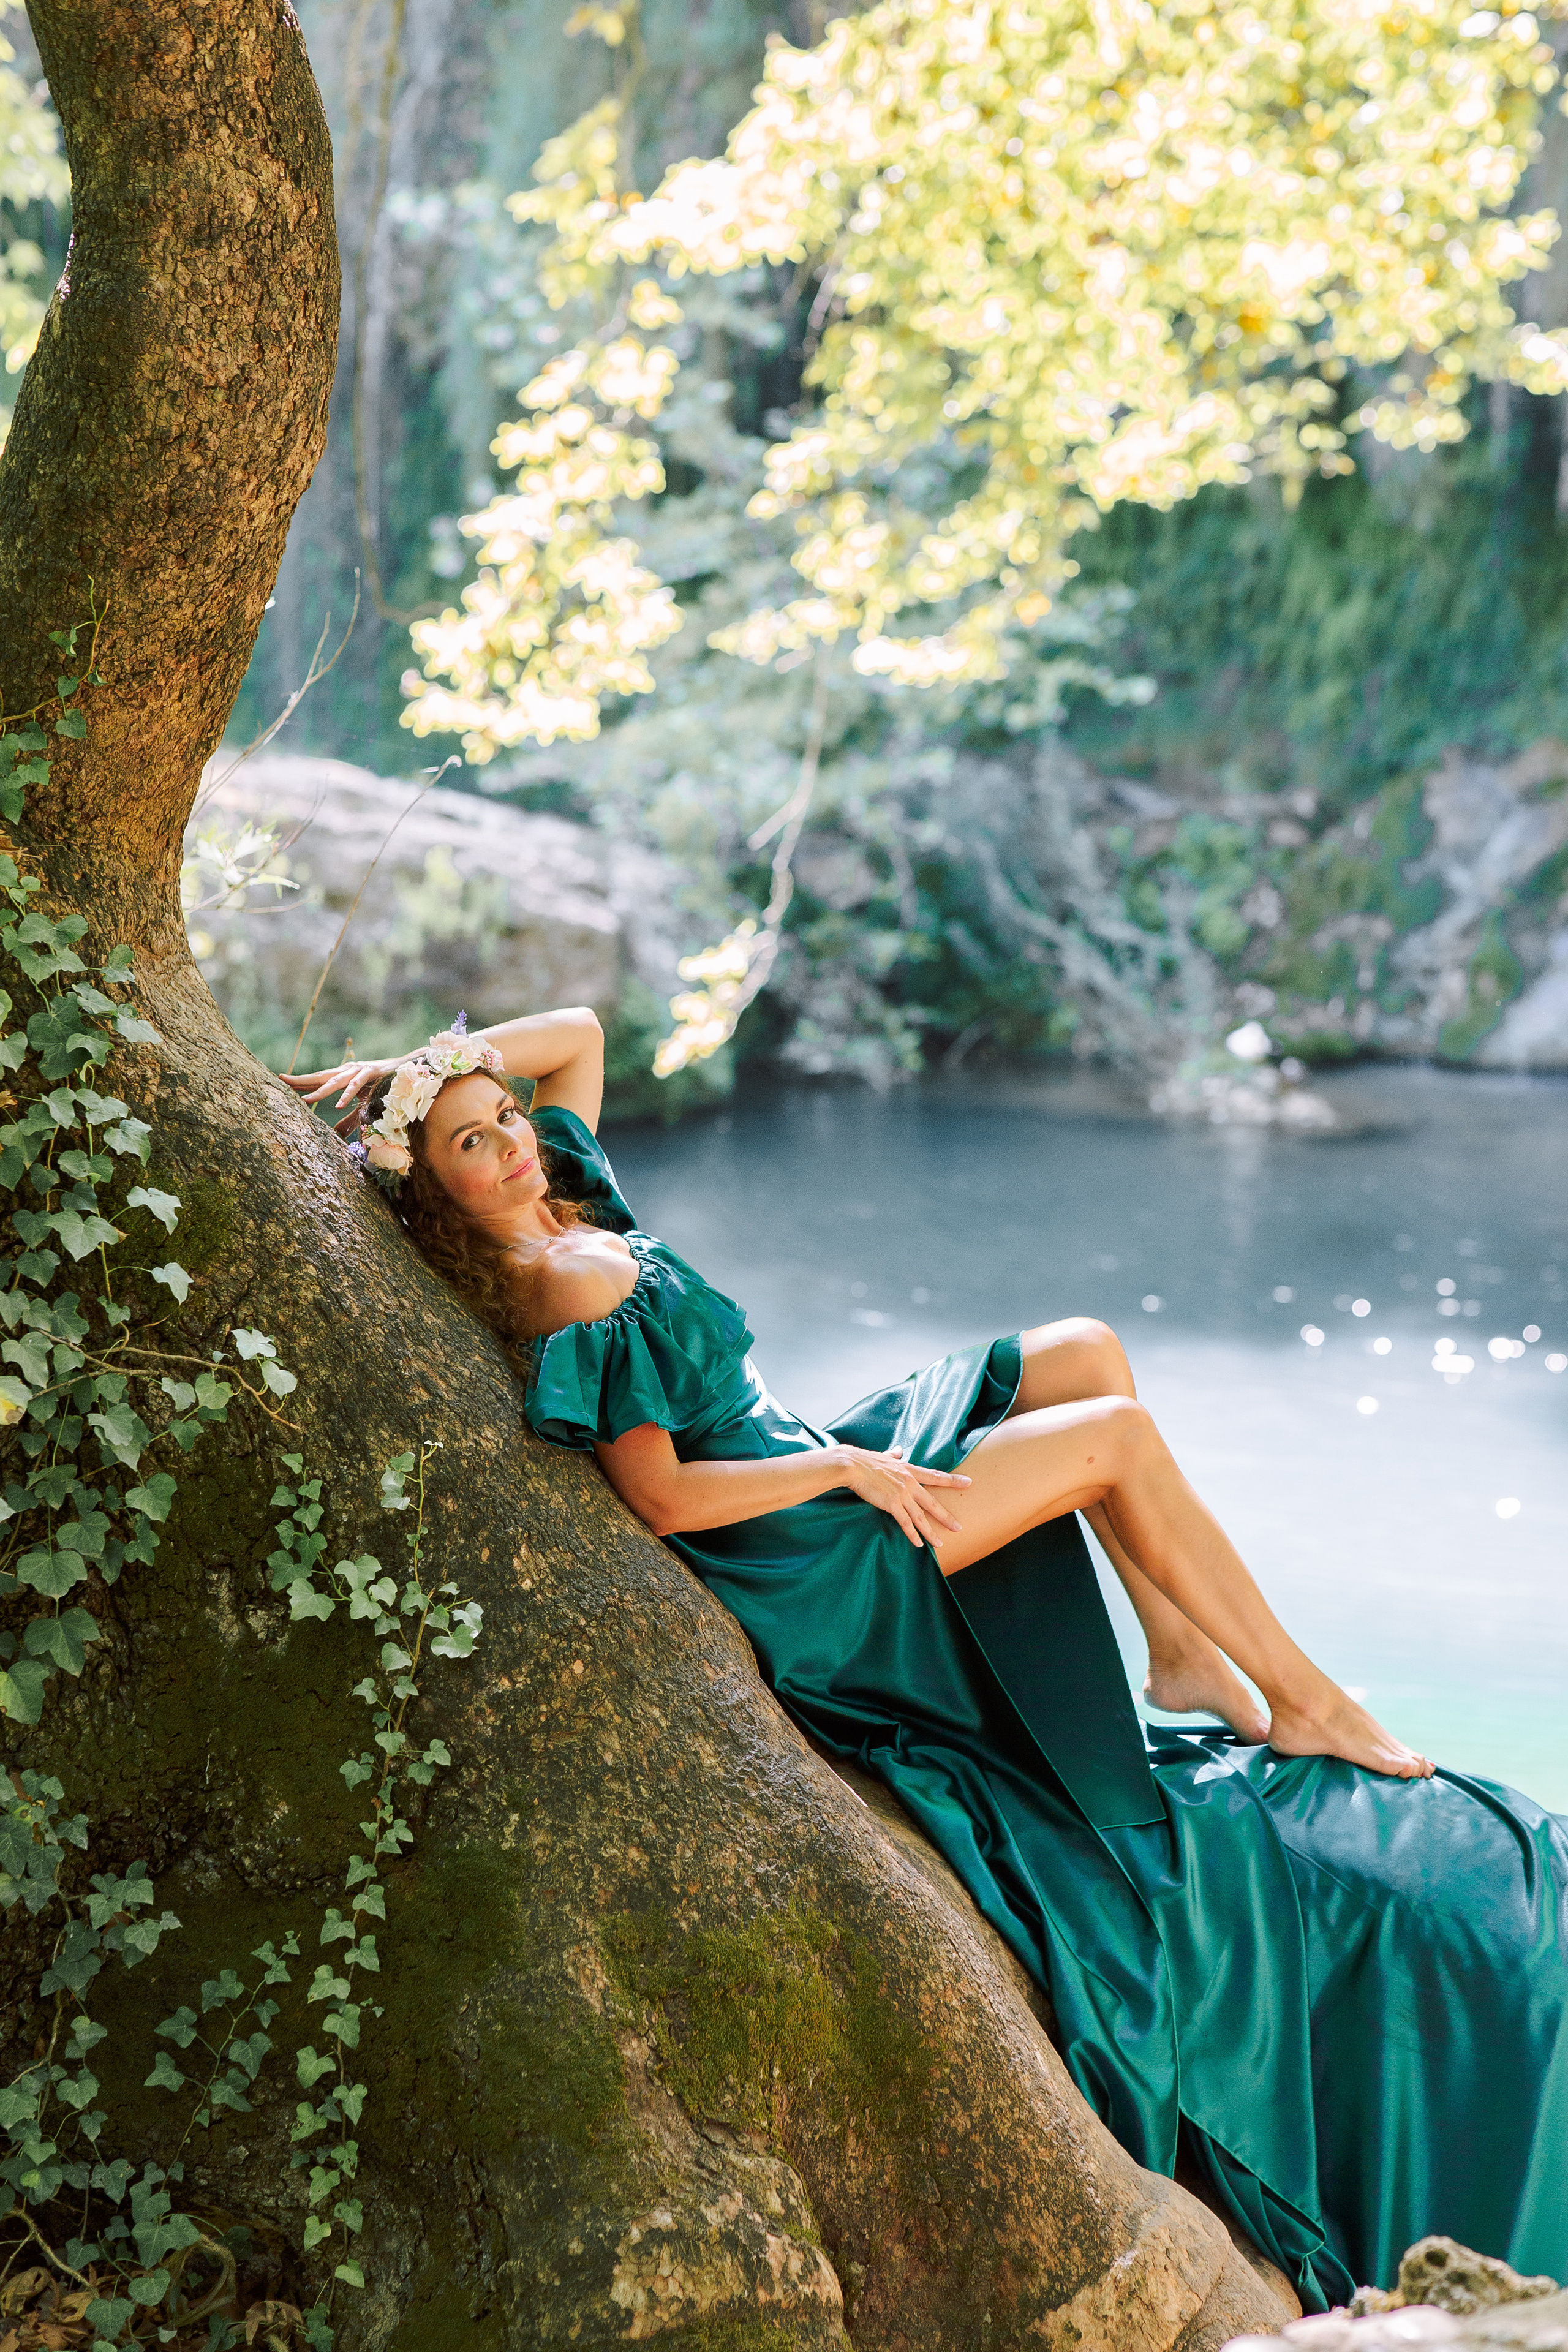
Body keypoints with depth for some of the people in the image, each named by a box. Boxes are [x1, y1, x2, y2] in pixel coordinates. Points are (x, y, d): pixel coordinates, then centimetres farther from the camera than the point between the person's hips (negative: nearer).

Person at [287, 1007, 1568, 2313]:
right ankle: (1302, 1702, 1)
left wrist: (402, 1070, 4)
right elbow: (664, 1498, -25)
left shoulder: (568, 1208, 3)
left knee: (1087, 1352, 9)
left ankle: (1184, 1657, 10)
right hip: (812, 1571, -10)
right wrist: (847, 1466, -16)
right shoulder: (576, 1296, -23)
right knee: (1121, 1436, -11)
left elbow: (580, 1030, 15)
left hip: (812, 1482, 10)